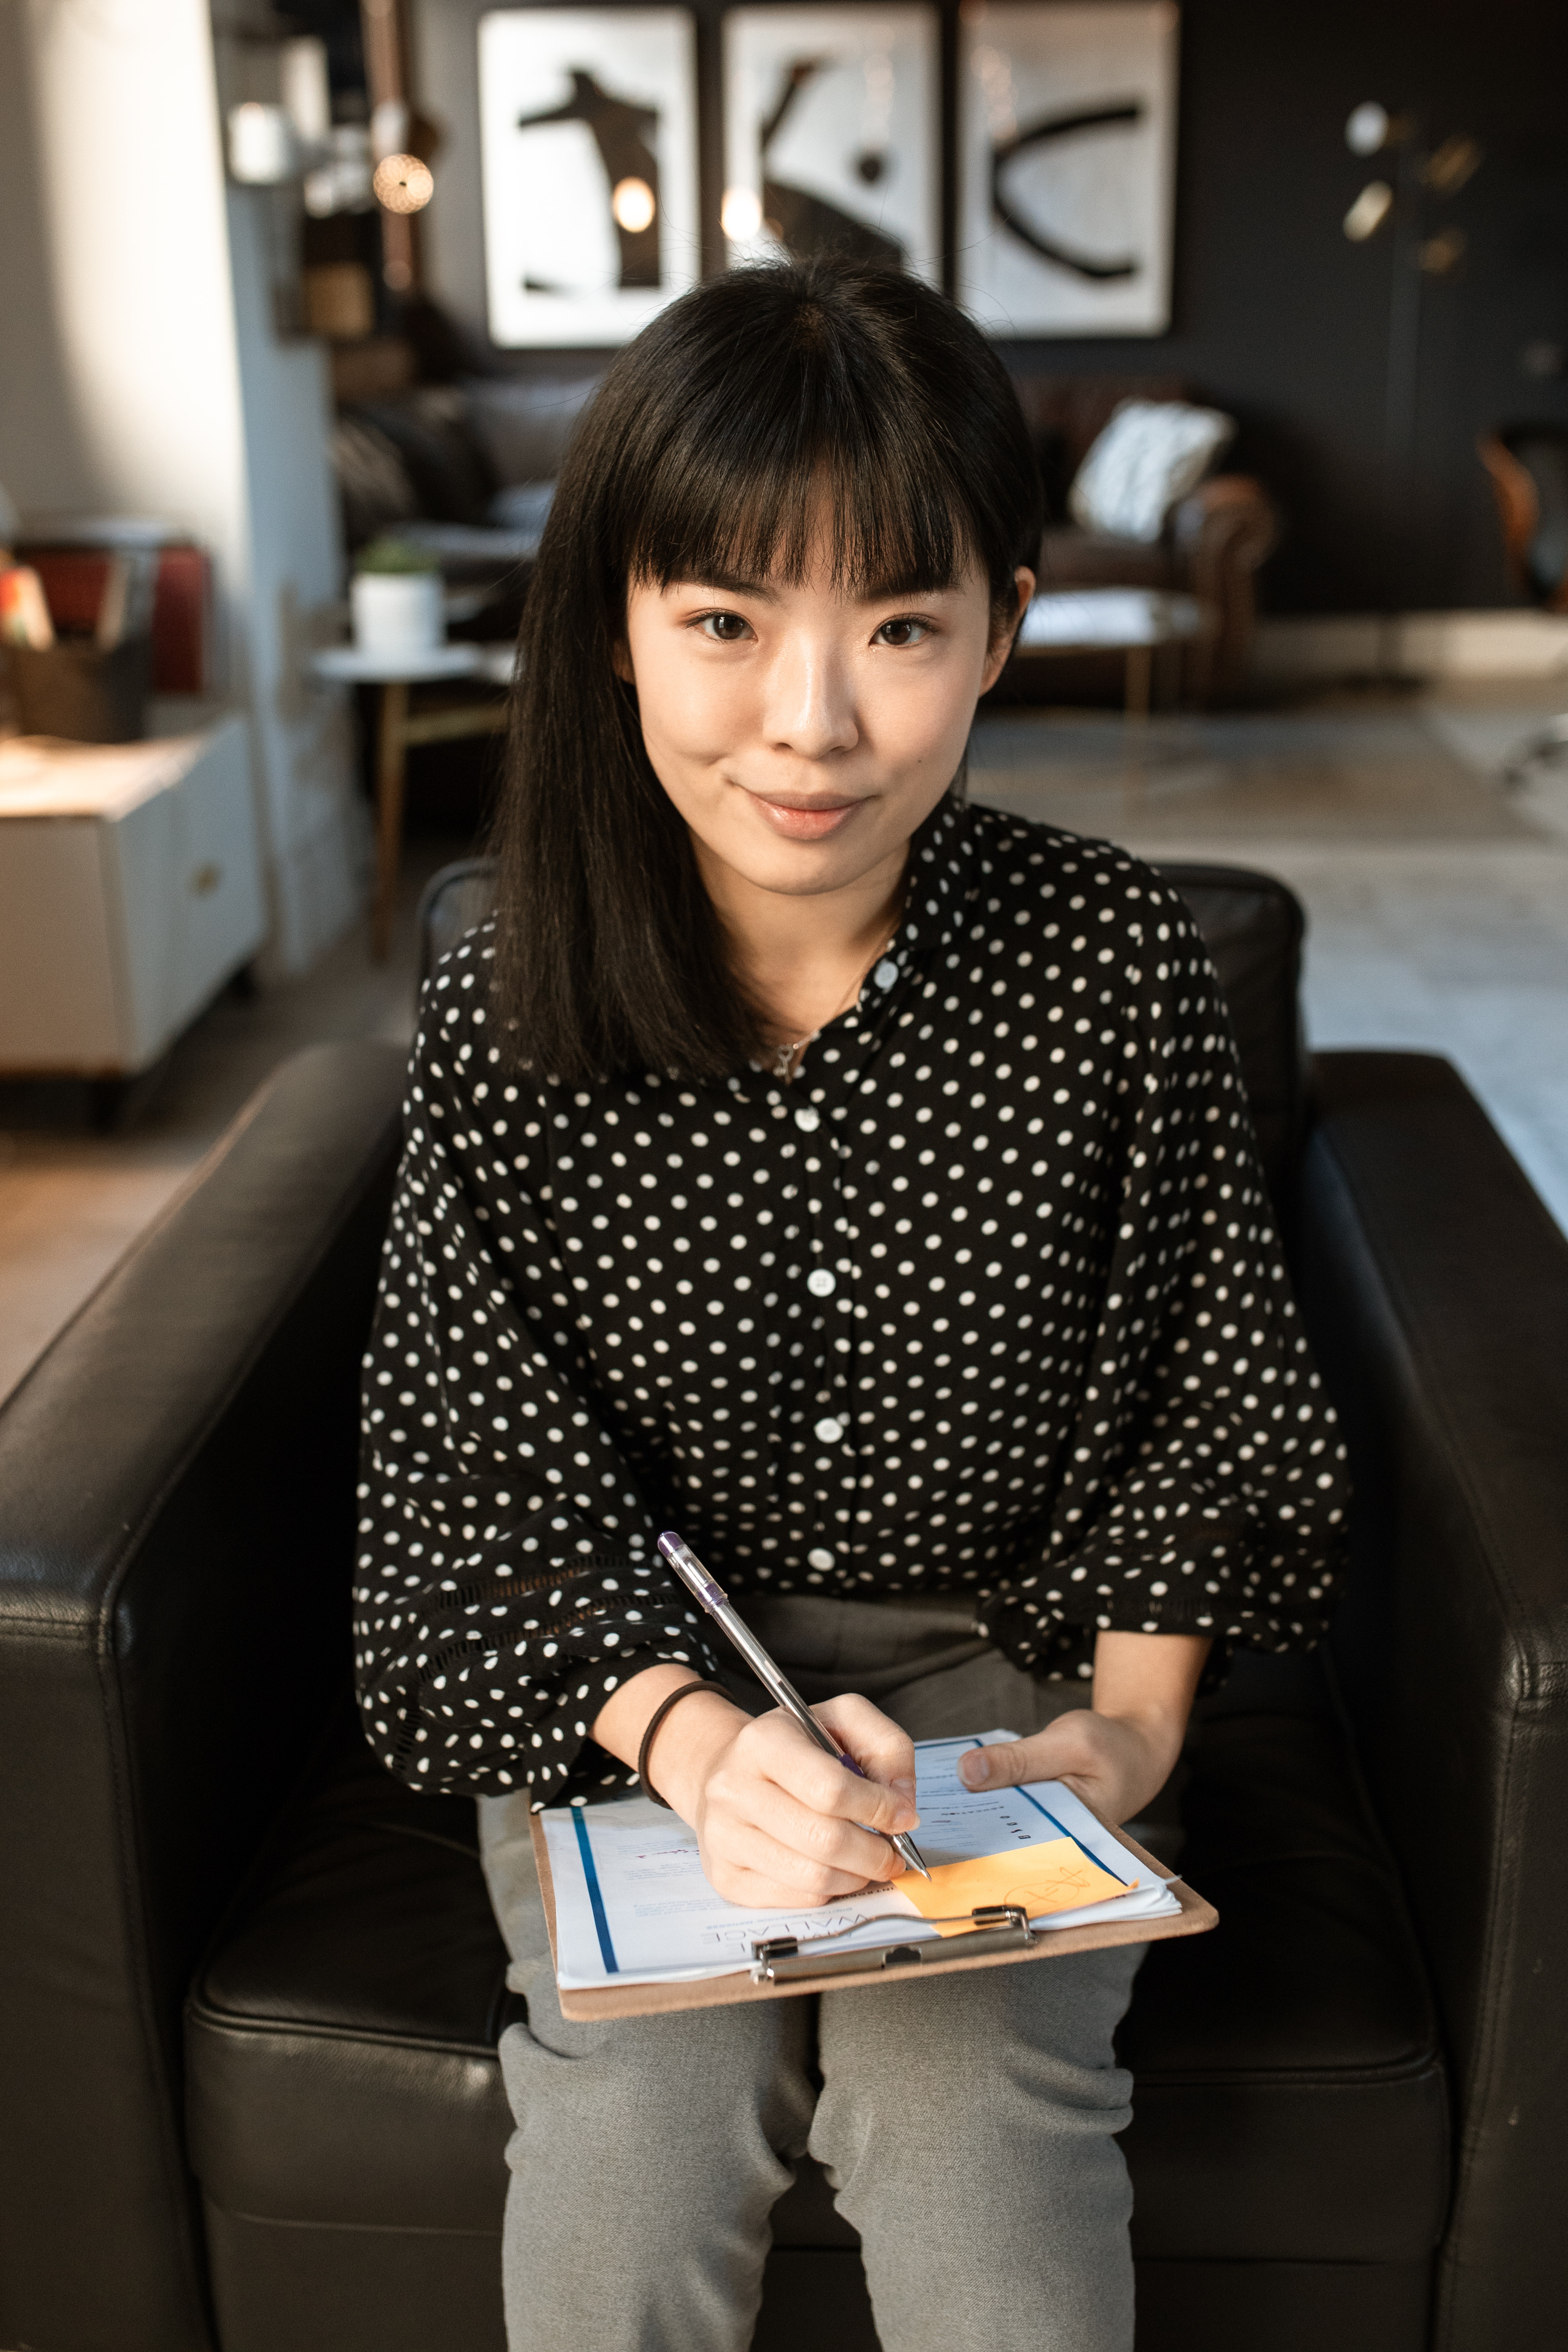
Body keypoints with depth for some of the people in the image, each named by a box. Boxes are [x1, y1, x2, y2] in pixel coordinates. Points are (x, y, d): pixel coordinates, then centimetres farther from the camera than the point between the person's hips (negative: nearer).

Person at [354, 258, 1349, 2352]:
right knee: (635, 2127, -18)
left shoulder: (1116, 962, -12)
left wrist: (1135, 1723, -11)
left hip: (997, 1648, 0)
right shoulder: (507, 1013, -13)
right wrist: (692, 1738, -27)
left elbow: (1200, 1385, -1)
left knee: (980, 2131, -18)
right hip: (627, 1671, 1)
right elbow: (486, 1458, -11)